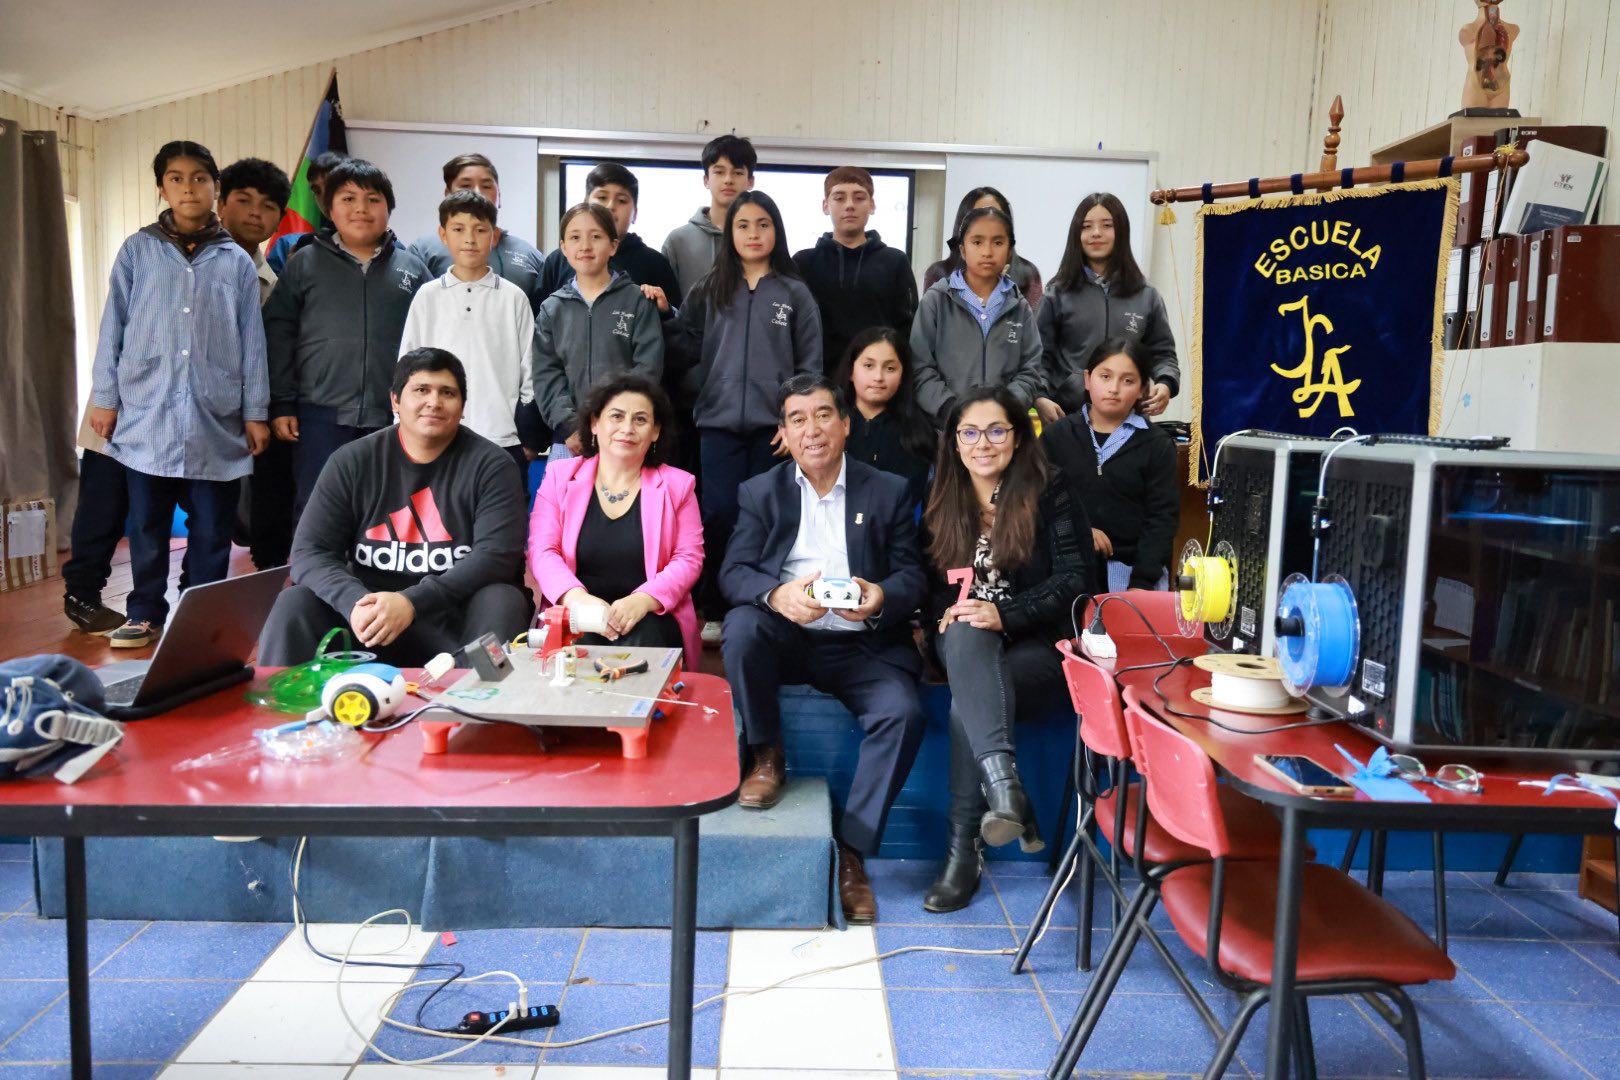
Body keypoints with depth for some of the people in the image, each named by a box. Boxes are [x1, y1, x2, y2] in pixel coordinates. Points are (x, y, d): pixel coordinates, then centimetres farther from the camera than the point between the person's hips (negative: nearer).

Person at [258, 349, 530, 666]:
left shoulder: (490, 464, -3)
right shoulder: (351, 461, 3)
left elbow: (497, 554, -15)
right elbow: (310, 552, -2)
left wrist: (412, 603, -27)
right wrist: (355, 602, -25)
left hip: (456, 618, -2)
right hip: (372, 611, 2)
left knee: (501, 602, -32)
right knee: (293, 605, -22)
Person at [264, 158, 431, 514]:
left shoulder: (411, 268, 8)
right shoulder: (305, 262, 5)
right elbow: (279, 334, 4)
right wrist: (282, 404, -2)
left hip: (392, 418, 1)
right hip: (321, 416, -1)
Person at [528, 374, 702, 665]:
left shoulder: (677, 484, 10)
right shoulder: (560, 476, 10)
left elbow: (689, 557, 2)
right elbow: (542, 550, 1)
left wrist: (642, 600, -18)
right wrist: (578, 598, -21)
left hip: (649, 618, 1)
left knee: (642, 643, -33)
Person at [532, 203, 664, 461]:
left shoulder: (638, 301, 5)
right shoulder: (552, 309, 13)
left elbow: (648, 367, -2)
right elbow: (546, 373, 6)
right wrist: (570, 427, -9)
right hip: (569, 442, 2)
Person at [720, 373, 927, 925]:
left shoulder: (888, 491, 9)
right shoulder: (760, 492, 9)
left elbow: (913, 575, 3)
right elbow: (733, 571, -3)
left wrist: (882, 597, -22)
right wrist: (777, 594, -27)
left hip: (861, 645, 0)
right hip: (786, 637, 1)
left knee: (903, 713, -27)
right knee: (742, 624, -31)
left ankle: (851, 851, -15)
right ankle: (766, 756, -7)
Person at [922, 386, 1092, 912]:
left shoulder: (1050, 493, 1)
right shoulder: (941, 500, 14)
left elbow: (1073, 578, -6)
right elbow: (927, 582, 16)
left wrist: (1005, 617, -20)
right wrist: (947, 612, -8)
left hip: (1038, 646, -3)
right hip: (966, 646, 3)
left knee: (967, 702, -33)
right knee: (964, 630, -36)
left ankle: (964, 848, -27)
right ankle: (1004, 786, -51)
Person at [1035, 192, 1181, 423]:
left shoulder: (1146, 297, 10)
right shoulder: (1058, 294, 4)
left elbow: (1163, 353, 13)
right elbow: (1039, 356, 1)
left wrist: (1165, 384, -8)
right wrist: (1040, 398, -16)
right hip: (1068, 416, -1)